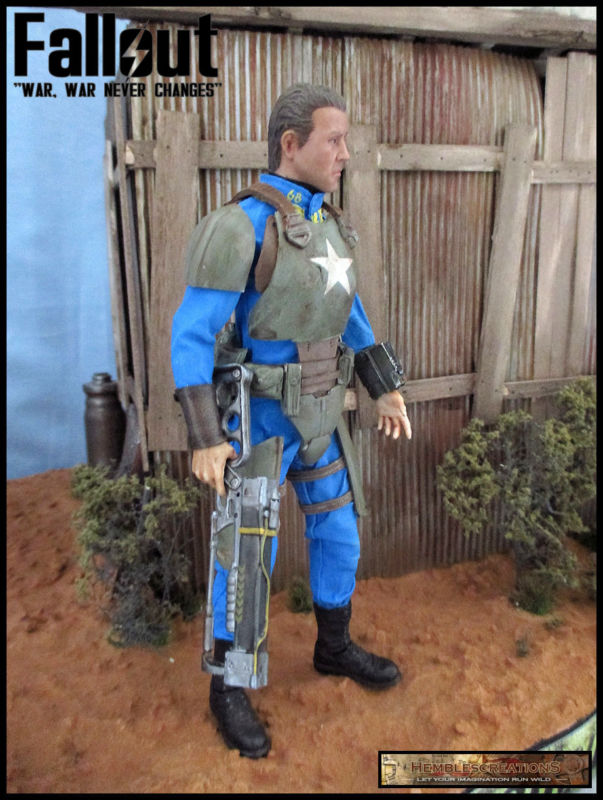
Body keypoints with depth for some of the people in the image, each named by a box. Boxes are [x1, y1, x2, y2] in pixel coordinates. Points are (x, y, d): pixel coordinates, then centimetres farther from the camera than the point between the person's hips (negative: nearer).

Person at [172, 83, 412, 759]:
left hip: (314, 416, 8)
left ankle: (335, 648, 39)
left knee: (338, 533, 16)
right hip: (257, 419, -7)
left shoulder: (325, 226, 7)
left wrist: (385, 389, 14)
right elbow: (190, 334, -19)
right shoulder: (241, 226, -19)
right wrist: (203, 438, -22)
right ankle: (228, 686, 25)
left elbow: (349, 317, 16)